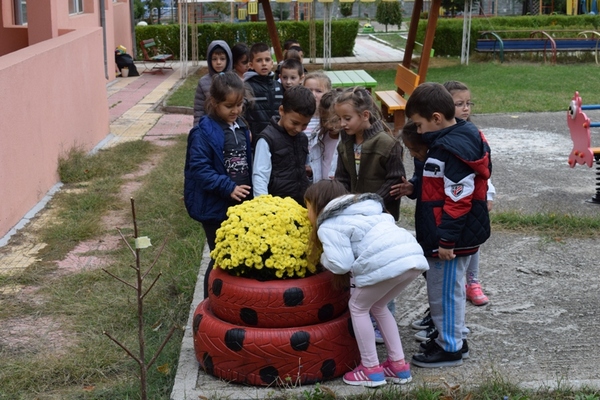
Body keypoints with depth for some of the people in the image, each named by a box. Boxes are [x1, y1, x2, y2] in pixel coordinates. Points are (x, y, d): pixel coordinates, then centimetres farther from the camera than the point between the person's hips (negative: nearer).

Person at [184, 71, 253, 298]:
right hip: (215, 207, -6)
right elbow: (199, 168, -21)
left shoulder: (241, 128, 8)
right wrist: (228, 188, -26)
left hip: (241, 204, 7)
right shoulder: (204, 133, -15)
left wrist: (249, 192, 8)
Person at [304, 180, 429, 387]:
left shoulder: (329, 226, 7)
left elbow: (341, 264, -5)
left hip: (386, 262, -9)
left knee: (358, 307, 15)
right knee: (378, 306, 27)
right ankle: (399, 365, 26)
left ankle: (371, 369, 18)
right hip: (412, 256, 9)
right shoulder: (361, 211, 34)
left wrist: (324, 258, 18)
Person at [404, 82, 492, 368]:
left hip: (452, 239, -10)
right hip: (451, 236, 10)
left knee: (445, 291, 2)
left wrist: (446, 241, -22)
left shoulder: (453, 150, -23)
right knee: (448, 289, 21)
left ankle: (450, 348, 14)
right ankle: (454, 336, 34)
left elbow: (459, 200, -25)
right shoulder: (455, 140, 10)